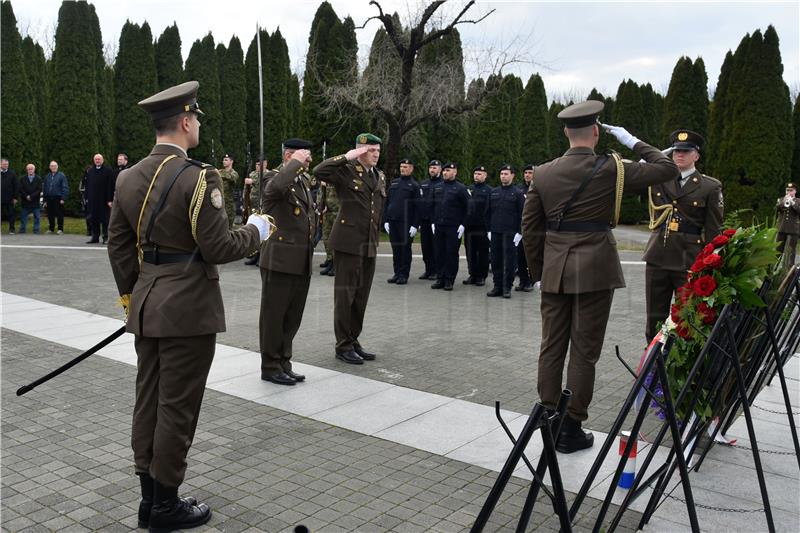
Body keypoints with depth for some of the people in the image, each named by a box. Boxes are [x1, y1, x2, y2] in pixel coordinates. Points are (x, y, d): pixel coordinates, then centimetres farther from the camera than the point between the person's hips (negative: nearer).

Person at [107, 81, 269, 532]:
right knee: (177, 409, 3)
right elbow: (218, 248, -17)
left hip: (147, 307, 8)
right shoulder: (199, 177, -16)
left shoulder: (129, 177, 6)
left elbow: (118, 245, 11)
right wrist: (257, 231, 0)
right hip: (188, 309, -7)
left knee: (149, 402, 15)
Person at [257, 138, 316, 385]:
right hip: (279, 260, -8)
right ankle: (270, 367, 14)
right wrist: (295, 162, -23)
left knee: (292, 317, 14)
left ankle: (283, 363, 25)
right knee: (274, 316, 3)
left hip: (302, 262, 8)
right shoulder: (273, 177, -8)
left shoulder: (304, 180, 17)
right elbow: (276, 187, -34)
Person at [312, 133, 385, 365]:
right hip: (348, 241, -7)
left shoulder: (380, 177, 15)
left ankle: (354, 341, 23)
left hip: (370, 244, 7)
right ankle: (343, 346, 9)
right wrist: (346, 157, -20)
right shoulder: (346, 171, -6)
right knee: (345, 294, 0)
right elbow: (319, 171, -23)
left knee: (361, 296, 12)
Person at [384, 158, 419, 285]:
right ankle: (396, 273, 16)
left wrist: (415, 225, -12)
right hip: (393, 222, 4)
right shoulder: (394, 183, 14)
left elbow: (417, 207, -5)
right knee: (395, 249, 8)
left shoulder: (414, 185, 0)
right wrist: (386, 220, 7)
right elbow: (387, 202, 15)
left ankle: (404, 275, 8)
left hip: (406, 223, -4)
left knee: (405, 249, 2)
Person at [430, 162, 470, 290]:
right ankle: (440, 278, 14)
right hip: (438, 227, 5)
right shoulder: (437, 188, 14)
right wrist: (433, 222, 9)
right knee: (439, 253, 6)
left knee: (452, 254, -1)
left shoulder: (460, 188, -2)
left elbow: (467, 208, -4)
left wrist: (463, 224, -10)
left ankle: (449, 280, 6)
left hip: (453, 227, -5)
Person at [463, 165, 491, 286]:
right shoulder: (469, 189, 14)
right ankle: (472, 275, 17)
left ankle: (482, 276, 11)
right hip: (469, 227, 4)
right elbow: (464, 207, 12)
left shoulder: (489, 191, -1)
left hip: (482, 228, -4)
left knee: (483, 253, 3)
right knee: (470, 253, 8)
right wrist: (463, 224, 5)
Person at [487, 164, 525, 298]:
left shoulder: (518, 193, -1)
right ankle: (497, 286, 15)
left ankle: (507, 287, 6)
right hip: (495, 232, 4)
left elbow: (523, 214, -3)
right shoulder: (494, 192, 12)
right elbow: (488, 212, 15)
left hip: (510, 233, -4)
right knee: (496, 260, 7)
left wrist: (520, 232, -10)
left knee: (509, 261, -1)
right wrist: (489, 229, 9)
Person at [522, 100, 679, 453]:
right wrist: (633, 142, 10)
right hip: (595, 270, -3)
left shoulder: (543, 174, 3)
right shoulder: (610, 169, -7)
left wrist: (538, 270, 14)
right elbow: (667, 168, 1)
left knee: (551, 347, 11)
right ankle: (571, 429, 10)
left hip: (554, 271, 4)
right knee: (584, 351, 3)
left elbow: (529, 227, 5)